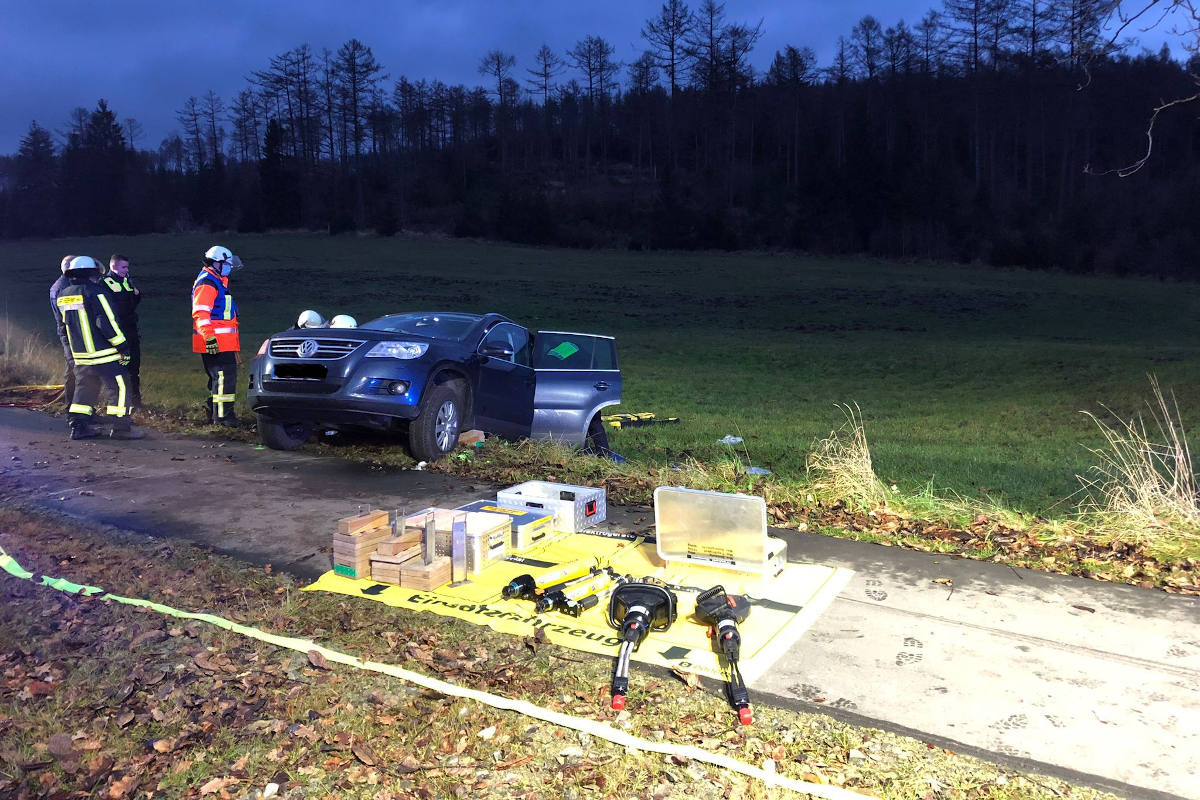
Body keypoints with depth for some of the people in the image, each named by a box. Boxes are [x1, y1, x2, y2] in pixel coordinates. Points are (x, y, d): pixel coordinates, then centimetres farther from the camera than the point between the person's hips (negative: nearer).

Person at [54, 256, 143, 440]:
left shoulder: (62, 296, 11)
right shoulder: (94, 292, -13)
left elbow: (65, 322, 20)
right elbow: (108, 322, -18)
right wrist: (122, 346, -13)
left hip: (79, 354, 8)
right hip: (103, 354, -8)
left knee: (84, 388, 17)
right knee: (120, 386, -2)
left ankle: (78, 426, 18)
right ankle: (121, 427, -3)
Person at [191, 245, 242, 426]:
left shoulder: (217, 281, 22)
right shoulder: (207, 283, -12)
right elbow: (201, 313, -22)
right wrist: (210, 337, -27)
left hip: (224, 342, 11)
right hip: (216, 343, -11)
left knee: (218, 378, 15)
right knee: (223, 377, -10)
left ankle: (214, 414, 22)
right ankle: (222, 416, -7)